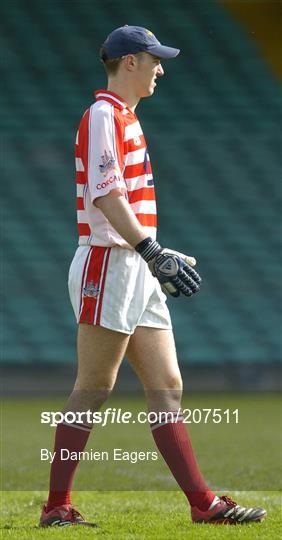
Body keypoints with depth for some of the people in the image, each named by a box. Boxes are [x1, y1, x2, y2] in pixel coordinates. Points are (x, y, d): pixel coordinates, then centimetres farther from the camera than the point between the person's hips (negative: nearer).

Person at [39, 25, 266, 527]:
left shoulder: (126, 118, 21)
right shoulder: (103, 114, -10)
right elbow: (105, 194, -21)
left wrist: (160, 258, 22)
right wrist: (151, 251, -28)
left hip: (137, 271, 10)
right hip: (108, 265, -10)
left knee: (167, 387, 5)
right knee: (93, 390, -7)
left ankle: (203, 503, 3)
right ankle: (57, 505, -2)